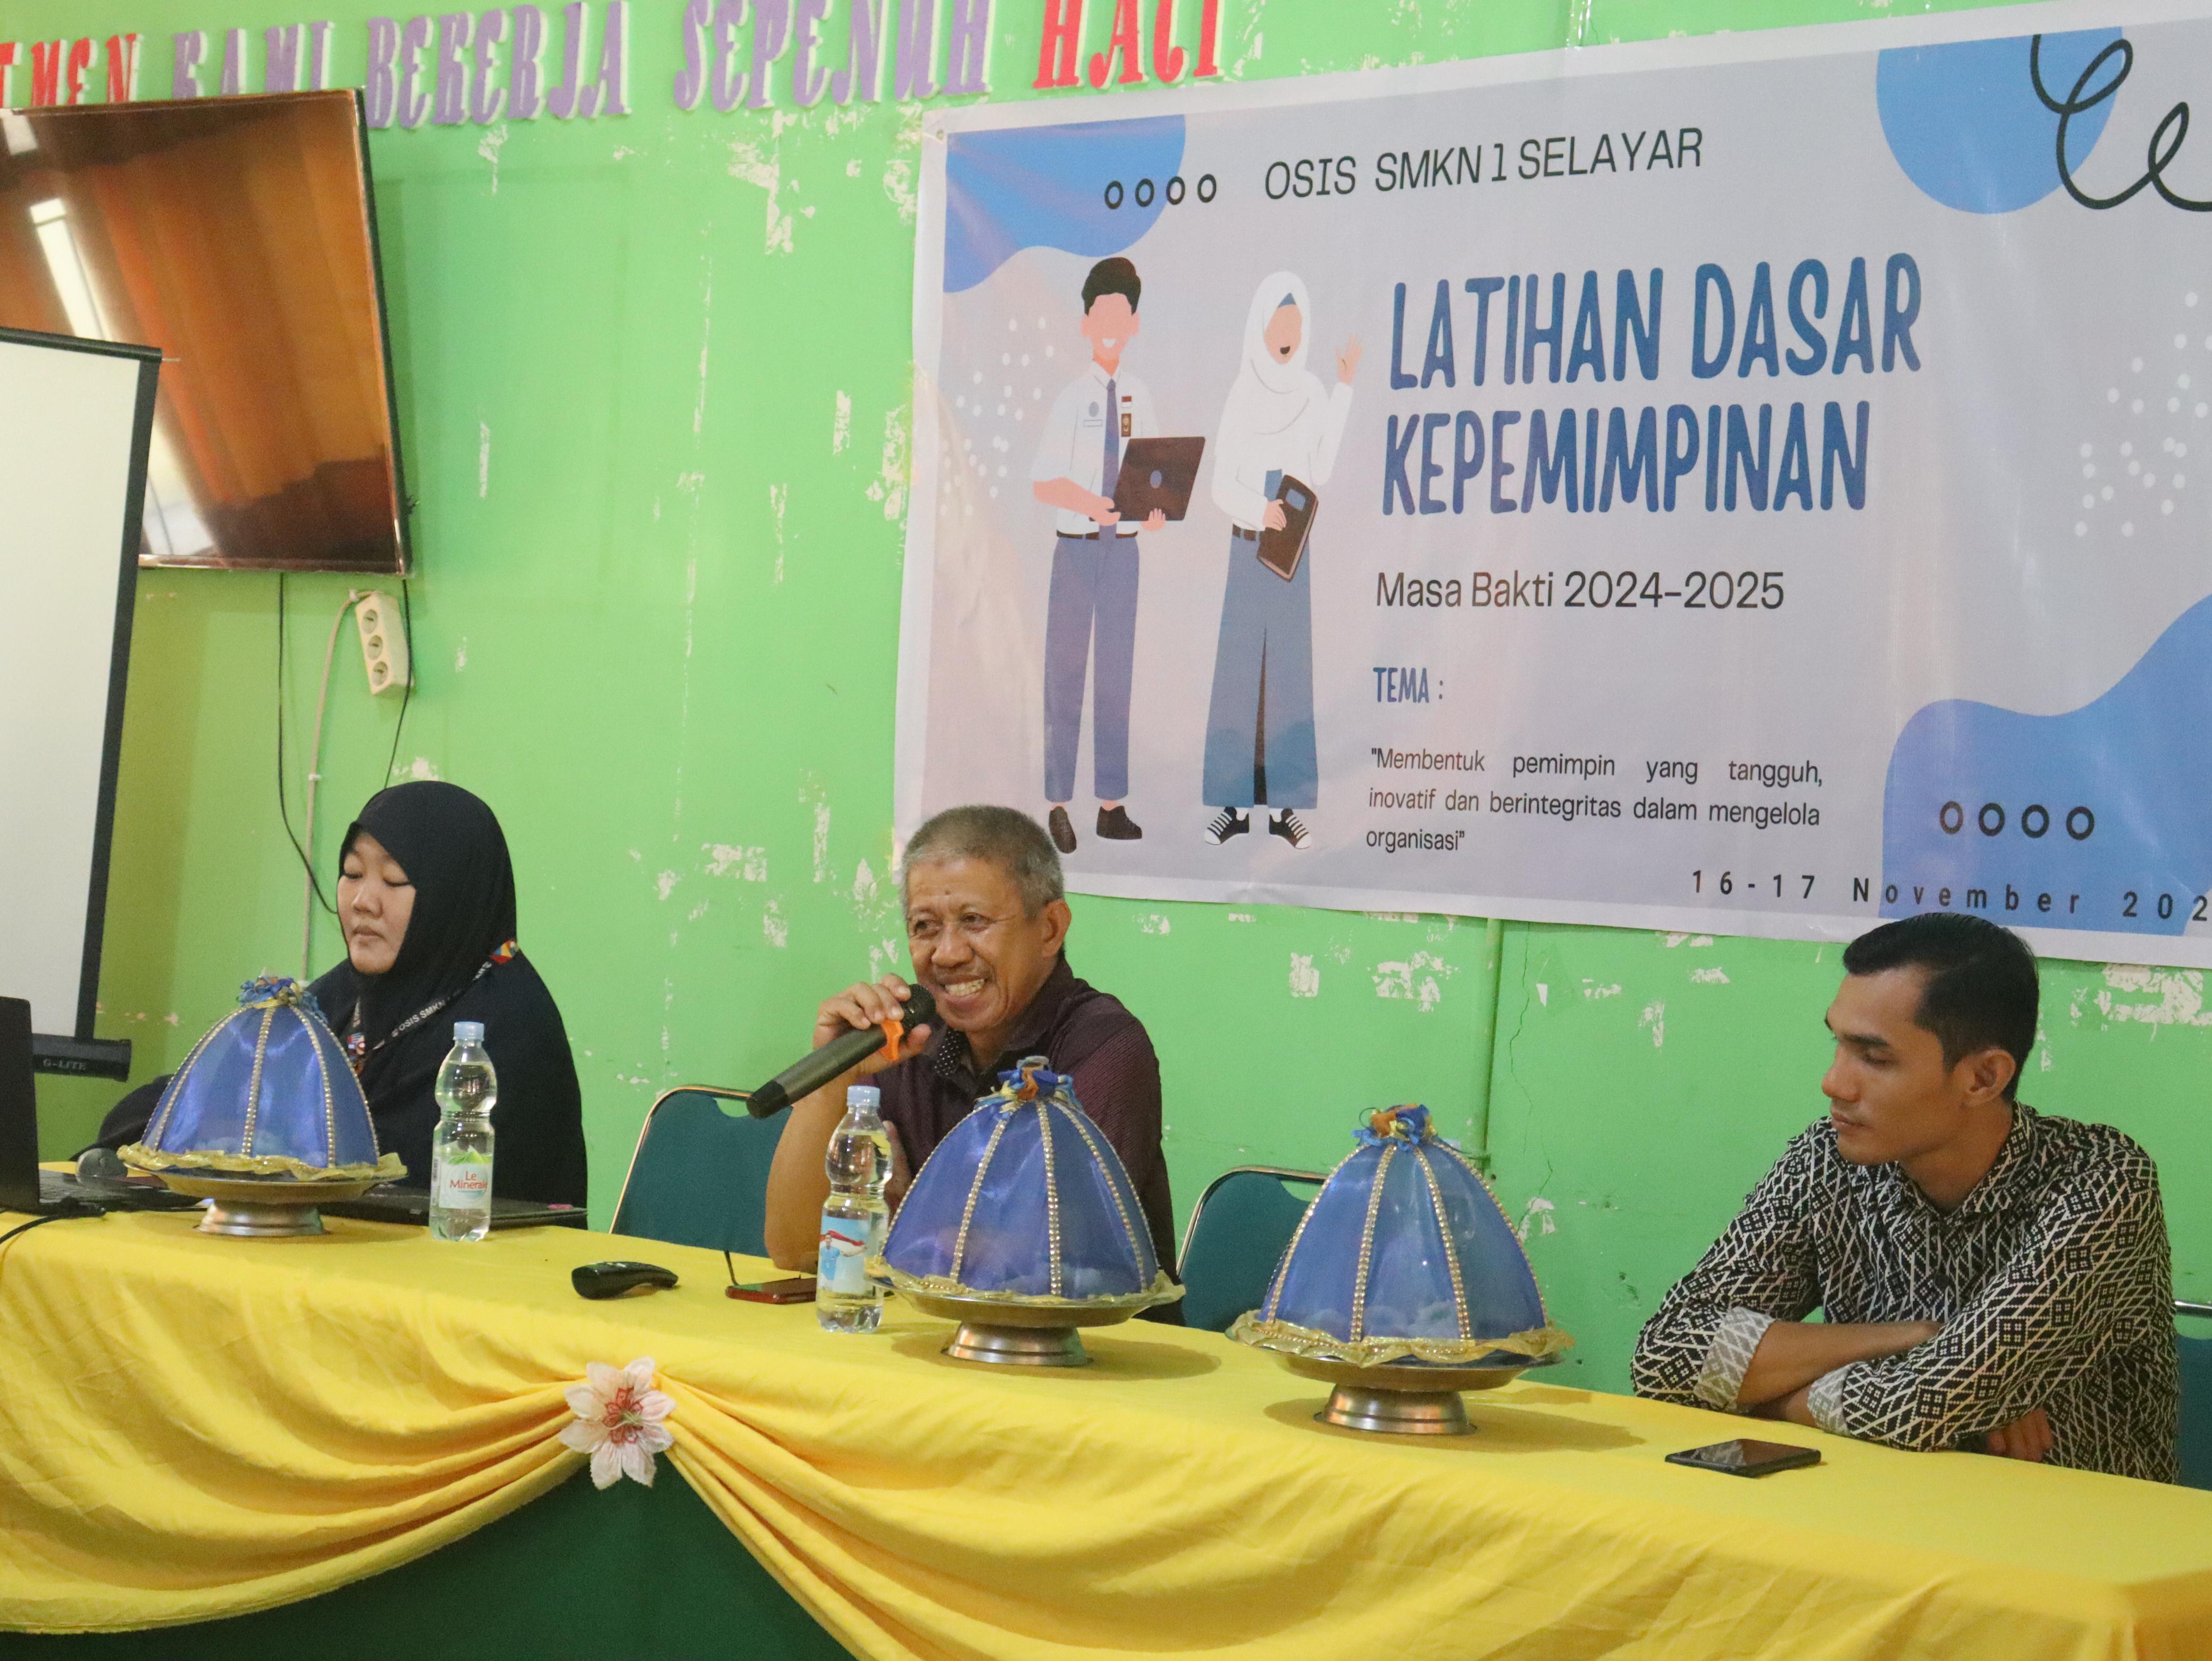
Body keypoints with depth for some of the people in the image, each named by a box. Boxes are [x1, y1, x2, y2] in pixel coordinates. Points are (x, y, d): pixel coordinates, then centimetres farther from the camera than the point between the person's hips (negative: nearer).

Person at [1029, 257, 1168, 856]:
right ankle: (1058, 805, 7)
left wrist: (1156, 507, -11)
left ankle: (1112, 805, 15)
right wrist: (1087, 502, -26)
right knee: (1065, 672, 1)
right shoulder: (1071, 398, -6)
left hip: (1123, 547, 4)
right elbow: (1043, 482, -9)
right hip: (1076, 545, -4)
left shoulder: (1140, 399, 7)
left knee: (1118, 673, 8)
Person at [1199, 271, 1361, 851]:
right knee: (1238, 664, -2)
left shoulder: (1313, 394, 3)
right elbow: (1222, 484, 1)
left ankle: (1285, 803, 3)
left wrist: (1345, 389, 0)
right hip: (1245, 544, 0)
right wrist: (1258, 509, -19)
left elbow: (1321, 471, -1)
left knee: (1289, 665, 0)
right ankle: (1234, 801, 2)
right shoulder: (1241, 397, 2)